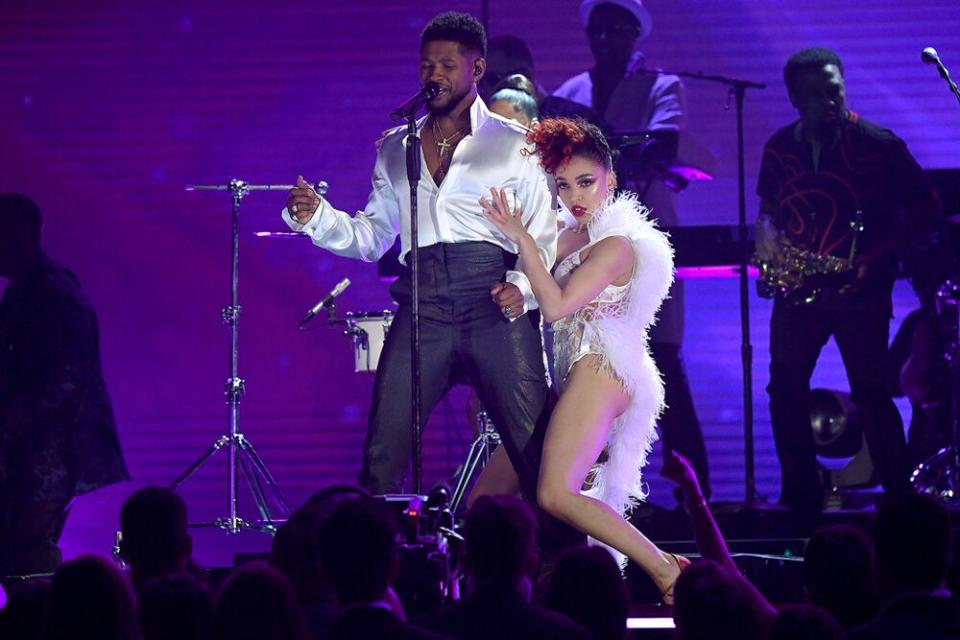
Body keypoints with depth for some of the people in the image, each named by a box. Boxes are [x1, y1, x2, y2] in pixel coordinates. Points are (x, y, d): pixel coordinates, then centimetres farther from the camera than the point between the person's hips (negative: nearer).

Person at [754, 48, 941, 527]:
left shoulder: (879, 145, -9)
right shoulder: (779, 149, 4)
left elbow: (925, 206, -4)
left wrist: (878, 256, -13)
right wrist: (767, 232, -2)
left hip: (859, 290, -4)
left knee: (870, 393, -9)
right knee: (786, 390, 1)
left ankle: (900, 502, 0)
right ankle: (801, 504, 11)